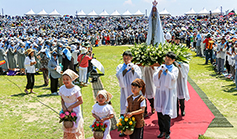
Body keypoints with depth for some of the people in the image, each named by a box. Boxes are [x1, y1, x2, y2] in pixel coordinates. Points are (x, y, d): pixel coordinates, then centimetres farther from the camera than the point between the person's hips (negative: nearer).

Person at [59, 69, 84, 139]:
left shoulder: (75, 89, -19)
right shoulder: (62, 89, -5)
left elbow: (80, 101, -14)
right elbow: (62, 100, 7)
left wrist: (71, 107, -19)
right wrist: (63, 106, -11)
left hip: (75, 111, -4)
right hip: (66, 110, 4)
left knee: (75, 127, 5)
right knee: (66, 128, 13)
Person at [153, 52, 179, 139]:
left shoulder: (175, 69, 3)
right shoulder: (161, 67, 10)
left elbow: (173, 78, -15)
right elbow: (155, 78, 2)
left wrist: (166, 71, -23)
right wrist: (159, 72, -15)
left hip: (169, 93, -3)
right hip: (160, 91, 3)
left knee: (166, 113, -7)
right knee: (159, 112, 5)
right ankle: (162, 131, 18)